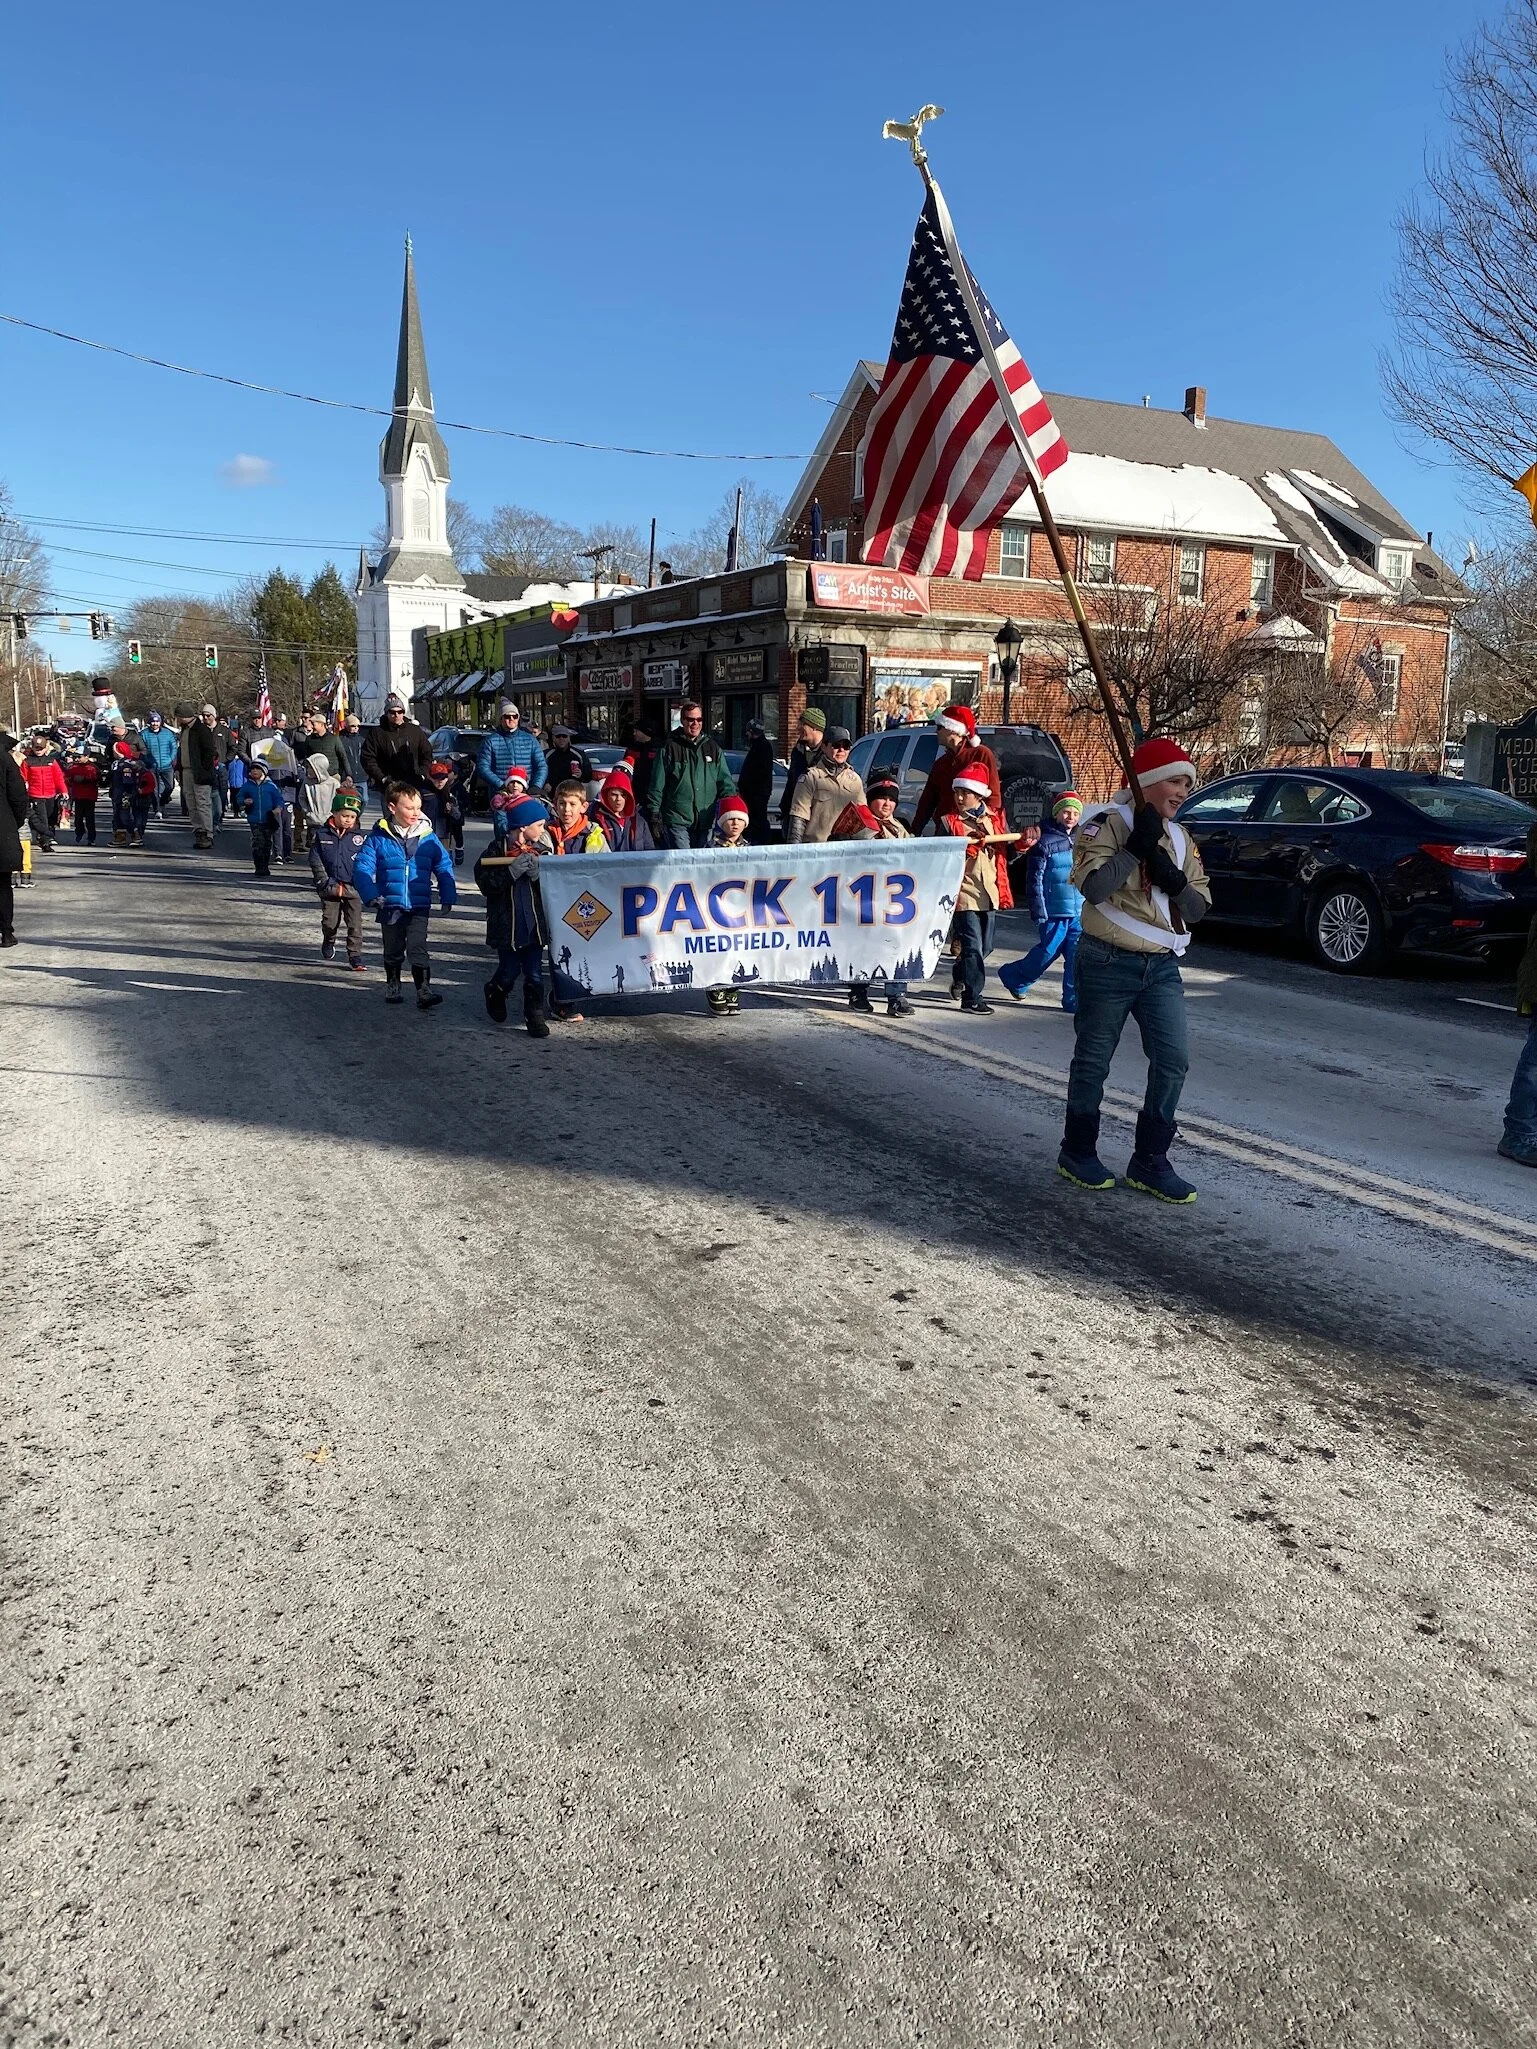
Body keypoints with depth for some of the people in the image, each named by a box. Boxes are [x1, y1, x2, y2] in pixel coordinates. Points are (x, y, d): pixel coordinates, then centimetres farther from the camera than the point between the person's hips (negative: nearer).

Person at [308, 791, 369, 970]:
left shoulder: (360, 837, -1)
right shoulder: (321, 834, 0)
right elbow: (315, 860, 1)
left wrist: (358, 884, -7)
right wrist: (325, 882, -7)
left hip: (353, 888, 0)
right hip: (330, 887, 0)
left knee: (355, 924, 0)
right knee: (329, 921, 7)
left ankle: (355, 957, 7)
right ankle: (328, 942, 38)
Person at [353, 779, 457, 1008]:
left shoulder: (428, 838, 0)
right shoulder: (379, 838, -5)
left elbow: (444, 867, 5)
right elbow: (362, 868, -7)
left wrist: (447, 897, -1)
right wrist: (371, 895, -19)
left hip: (419, 906, 0)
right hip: (390, 905, 1)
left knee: (417, 949, -8)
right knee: (393, 950, 16)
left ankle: (424, 991, -6)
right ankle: (392, 985, 34)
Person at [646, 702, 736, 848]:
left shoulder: (713, 748, 13)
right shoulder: (669, 749, 2)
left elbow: (725, 782, 13)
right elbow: (656, 786, 0)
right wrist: (655, 818, -5)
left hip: (706, 822, 4)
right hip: (677, 821, -4)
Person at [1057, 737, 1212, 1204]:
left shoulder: (1180, 839, 13)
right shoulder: (1107, 825, -8)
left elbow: (1200, 908, 9)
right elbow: (1093, 887, -22)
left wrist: (1174, 880, -9)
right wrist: (1136, 847, -23)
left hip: (1162, 967, 6)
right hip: (1109, 963, -6)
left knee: (1172, 1061, -2)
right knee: (1093, 1060, 6)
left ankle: (1150, 1161, 9)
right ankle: (1078, 1152, 22)